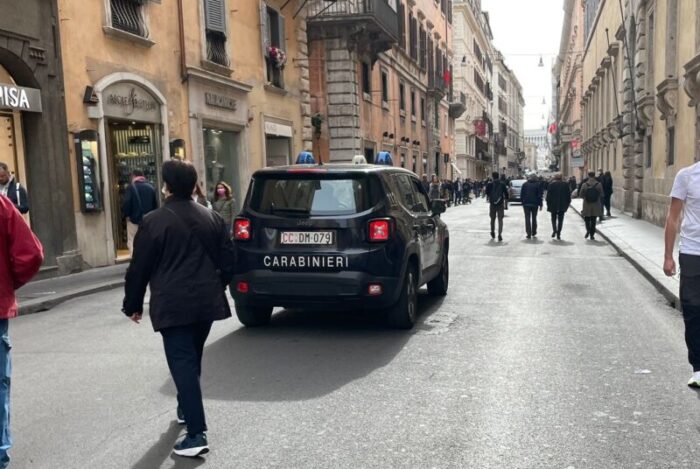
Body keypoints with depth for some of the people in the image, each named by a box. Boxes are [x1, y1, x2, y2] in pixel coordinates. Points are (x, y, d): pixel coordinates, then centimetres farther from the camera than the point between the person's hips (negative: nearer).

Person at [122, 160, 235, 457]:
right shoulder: (212, 217, 7)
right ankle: (186, 409, 41)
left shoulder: (154, 222, -7)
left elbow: (139, 268, -4)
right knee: (192, 360, 23)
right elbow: (227, 260, 12)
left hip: (173, 305, -6)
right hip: (207, 301, 6)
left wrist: (133, 305, 8)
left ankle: (197, 434, -9)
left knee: (182, 364, -5)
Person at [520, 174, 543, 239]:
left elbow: (522, 194, 4)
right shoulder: (538, 184, 0)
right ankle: (533, 232, 24)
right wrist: (540, 204, 1)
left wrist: (523, 203, 10)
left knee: (527, 219, -1)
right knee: (534, 218, 15)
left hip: (526, 204, 0)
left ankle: (529, 233, -9)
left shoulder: (525, 184, 5)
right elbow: (540, 195, -2)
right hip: (535, 204, 0)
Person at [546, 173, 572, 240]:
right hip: (562, 206, 1)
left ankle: (554, 231, -3)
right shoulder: (566, 185, 2)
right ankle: (558, 234, 2)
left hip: (553, 205, -1)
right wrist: (567, 204, 11)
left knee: (554, 219, 14)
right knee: (560, 220, 6)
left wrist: (548, 205, 3)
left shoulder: (551, 184, -4)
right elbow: (568, 195, 4)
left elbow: (548, 195, -3)